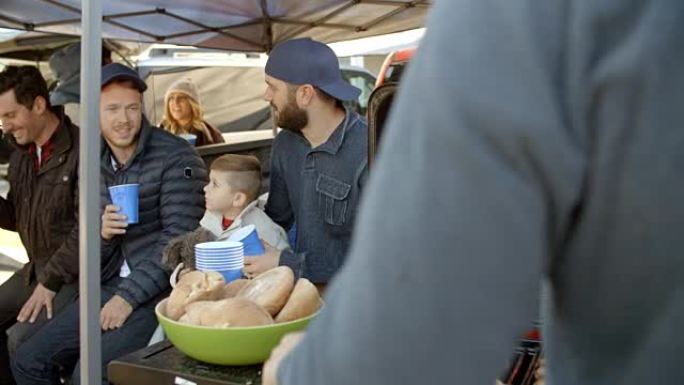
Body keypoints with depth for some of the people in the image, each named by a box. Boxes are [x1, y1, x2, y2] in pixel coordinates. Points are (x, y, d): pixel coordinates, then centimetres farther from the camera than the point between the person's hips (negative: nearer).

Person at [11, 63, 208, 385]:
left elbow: (179, 237, -16)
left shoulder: (176, 157, -11)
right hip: (111, 287, 7)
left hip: (159, 290, -7)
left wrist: (130, 296, -18)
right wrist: (101, 232, -10)